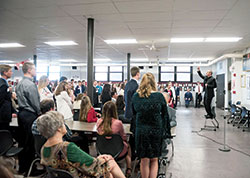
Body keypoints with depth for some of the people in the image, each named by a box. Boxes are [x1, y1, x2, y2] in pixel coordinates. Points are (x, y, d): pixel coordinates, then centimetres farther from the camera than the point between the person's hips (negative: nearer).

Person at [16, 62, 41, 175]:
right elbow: (35, 102, -17)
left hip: (21, 113, 10)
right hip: (30, 115, -10)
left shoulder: (19, 84, 13)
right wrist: (39, 113, -2)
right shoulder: (30, 84, -18)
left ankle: (22, 167, 29)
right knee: (30, 142, 0)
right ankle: (29, 168, 11)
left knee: (22, 140, 16)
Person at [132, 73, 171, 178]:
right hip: (156, 131, -1)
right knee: (154, 160, 14)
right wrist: (166, 131, 10)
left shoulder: (135, 97, -4)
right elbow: (165, 115, 1)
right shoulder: (159, 96, -7)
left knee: (144, 160, 12)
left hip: (141, 131, 1)